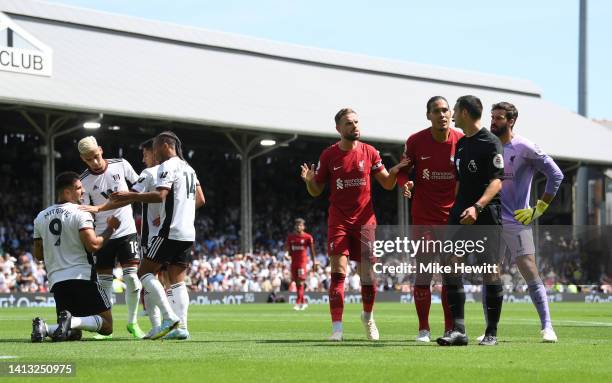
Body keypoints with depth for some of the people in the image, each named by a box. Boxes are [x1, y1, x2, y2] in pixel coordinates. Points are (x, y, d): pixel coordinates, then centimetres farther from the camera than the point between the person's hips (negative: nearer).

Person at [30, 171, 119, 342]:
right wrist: (110, 229, 0)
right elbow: (93, 245, -16)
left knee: (73, 333, 13)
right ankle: (72, 321, -25)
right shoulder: (80, 213, -6)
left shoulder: (41, 217, 14)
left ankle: (43, 328, -17)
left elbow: (38, 254, 18)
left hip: (56, 281, 6)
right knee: (106, 325, 2)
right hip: (83, 277, -6)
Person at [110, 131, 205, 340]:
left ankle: (169, 316, -15)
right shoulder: (188, 168, 20)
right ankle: (181, 327, -2)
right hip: (188, 233, 9)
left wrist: (130, 196, -19)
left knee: (145, 272, -4)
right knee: (177, 280, 8)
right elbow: (200, 200, 25)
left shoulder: (168, 166, -8)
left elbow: (160, 195, -21)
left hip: (170, 231, -9)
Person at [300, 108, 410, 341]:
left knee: (367, 274, 5)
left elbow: (387, 184, 7)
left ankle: (368, 316, 31)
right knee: (338, 271, -13)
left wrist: (394, 172, -15)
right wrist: (309, 180, -15)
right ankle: (337, 328, -14)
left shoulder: (369, 153, 2)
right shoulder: (329, 155, 1)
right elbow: (316, 191, 7)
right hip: (339, 220, -1)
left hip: (365, 221, 1)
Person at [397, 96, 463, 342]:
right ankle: (423, 329, 5)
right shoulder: (415, 141, -4)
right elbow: (403, 170, 7)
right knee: (423, 273, -2)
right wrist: (405, 183, -15)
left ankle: (450, 329, 11)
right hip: (423, 217, -1)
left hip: (452, 217, 1)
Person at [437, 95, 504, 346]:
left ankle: (491, 333, 3)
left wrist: (477, 207, -27)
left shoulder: (491, 143, -7)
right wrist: (457, 209, 23)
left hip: (486, 213, -7)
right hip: (461, 212, 7)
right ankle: (458, 330, -6)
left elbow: (497, 182, -15)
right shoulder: (461, 144, 17)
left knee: (490, 271, -6)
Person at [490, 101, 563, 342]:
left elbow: (556, 175, -6)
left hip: (517, 222, -5)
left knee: (530, 273, -11)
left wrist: (539, 208, -8)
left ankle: (547, 327, -8)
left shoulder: (524, 148, -7)